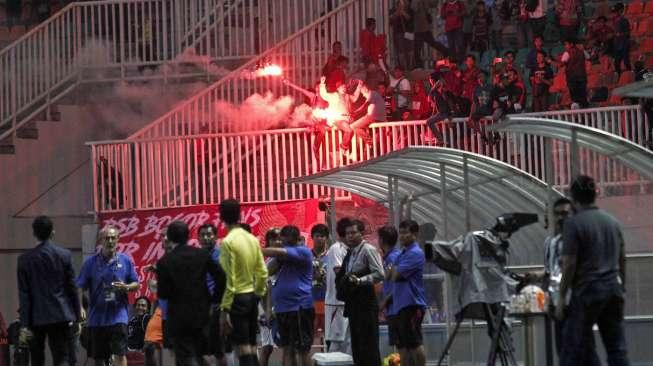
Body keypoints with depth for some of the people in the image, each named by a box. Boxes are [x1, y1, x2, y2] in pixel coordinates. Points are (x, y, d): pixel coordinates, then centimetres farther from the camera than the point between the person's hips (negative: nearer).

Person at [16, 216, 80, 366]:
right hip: (61, 317, 0)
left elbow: (24, 295, -2)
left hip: (36, 319, 1)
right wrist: (77, 317, 10)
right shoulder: (64, 255, -2)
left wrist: (24, 325, -1)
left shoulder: (25, 259, -2)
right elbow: (72, 288, 1)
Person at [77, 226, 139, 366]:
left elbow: (136, 284, 8)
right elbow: (80, 287, 2)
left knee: (120, 354, -13)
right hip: (97, 316, 2)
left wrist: (126, 287, -14)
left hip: (118, 315, -1)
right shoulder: (90, 262, 2)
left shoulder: (126, 260, 3)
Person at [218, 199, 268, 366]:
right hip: (252, 297, 7)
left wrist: (224, 309, -14)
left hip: (237, 298, -7)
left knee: (243, 350, -7)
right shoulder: (253, 239, 6)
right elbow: (263, 273, 8)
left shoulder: (228, 242, -13)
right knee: (251, 348, 12)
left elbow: (229, 280, -16)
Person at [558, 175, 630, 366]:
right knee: (617, 349, 5)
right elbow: (622, 260, 16)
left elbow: (569, 265, -12)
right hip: (613, 289, 6)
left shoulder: (573, 223, -8)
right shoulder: (613, 221, 11)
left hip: (586, 290, -6)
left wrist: (562, 298, -7)